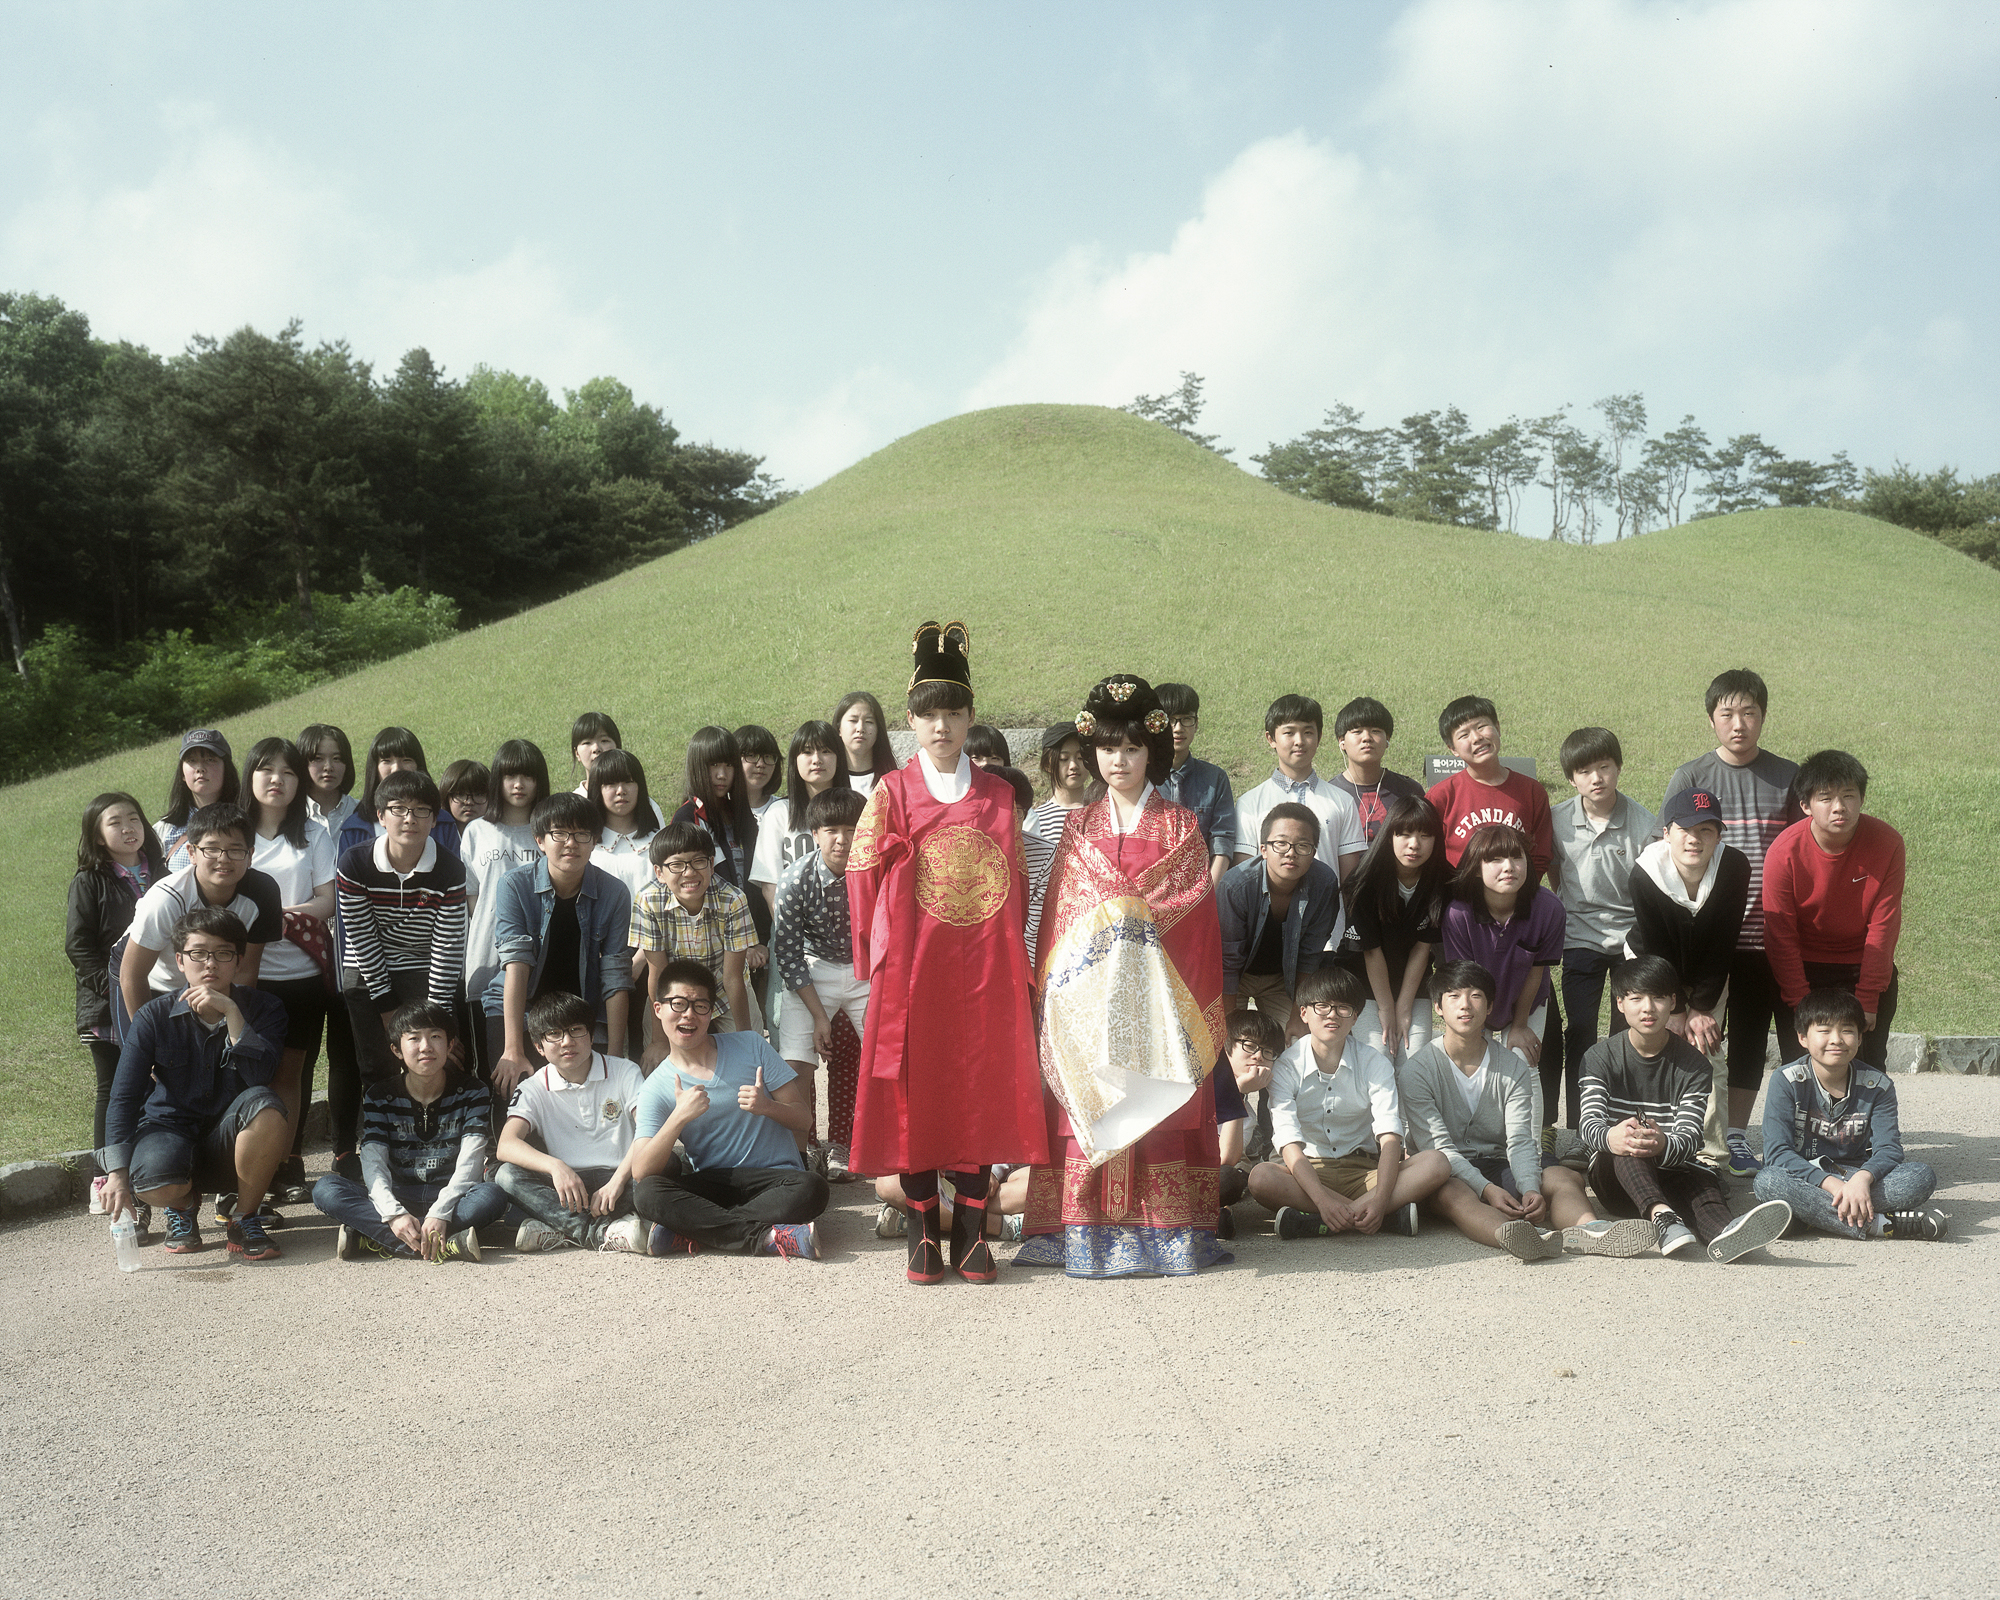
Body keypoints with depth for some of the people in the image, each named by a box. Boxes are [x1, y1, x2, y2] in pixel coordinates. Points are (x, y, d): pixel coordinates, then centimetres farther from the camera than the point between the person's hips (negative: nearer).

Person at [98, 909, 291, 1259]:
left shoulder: (263, 1009, -6)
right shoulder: (155, 1016, -7)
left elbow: (261, 1076, -24)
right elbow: (124, 1098, -10)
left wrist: (232, 1013, -30)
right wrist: (117, 1173, -20)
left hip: (231, 1141, 0)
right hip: (171, 1128, 0)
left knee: (265, 1106, -34)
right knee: (156, 1185, -35)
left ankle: (245, 1219, -10)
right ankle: (182, 1208, 9)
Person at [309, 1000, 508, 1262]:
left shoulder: (472, 1092, -1)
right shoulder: (379, 1096, 2)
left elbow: (469, 1161, -12)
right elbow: (373, 1162, -10)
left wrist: (440, 1213, -30)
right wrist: (394, 1213, -30)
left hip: (451, 1196, -1)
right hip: (397, 1198, 1)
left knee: (493, 1196, -34)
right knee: (325, 1189, -24)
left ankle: (370, 1238, -34)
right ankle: (445, 1246, -39)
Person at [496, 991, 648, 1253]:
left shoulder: (625, 1072, 4)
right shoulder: (532, 1090, 6)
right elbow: (506, 1145, -11)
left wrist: (618, 1180, -26)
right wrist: (555, 1166, -30)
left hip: (618, 1179, -1)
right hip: (565, 1183, 1)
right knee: (507, 1175, -26)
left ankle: (561, 1229, -31)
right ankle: (602, 1232, -36)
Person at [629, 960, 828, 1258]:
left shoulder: (750, 1046, 5)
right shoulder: (657, 1088, 3)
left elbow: (803, 1118, 5)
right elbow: (641, 1174, -10)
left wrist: (766, 1106, -17)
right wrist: (679, 1117, -24)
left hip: (774, 1178, 0)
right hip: (712, 1184, 0)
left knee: (811, 1188, -34)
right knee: (646, 1192, -29)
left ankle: (690, 1234, -28)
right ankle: (767, 1236, -32)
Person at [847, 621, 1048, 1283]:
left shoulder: (998, 795, 9)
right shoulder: (892, 792, 2)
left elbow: (1017, 881, 11)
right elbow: (862, 875, 2)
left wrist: (1013, 956, 6)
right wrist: (879, 950, -2)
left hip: (984, 970, 2)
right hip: (912, 967, -2)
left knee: (981, 1090, 2)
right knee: (915, 1093, 1)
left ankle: (971, 1229, 12)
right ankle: (923, 1232, 11)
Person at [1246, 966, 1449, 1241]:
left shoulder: (1374, 1063, 1)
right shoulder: (1286, 1067, -4)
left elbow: (1390, 1137, -12)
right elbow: (1290, 1144, -16)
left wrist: (1380, 1199, -31)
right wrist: (1323, 1200, -33)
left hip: (1364, 1171, 2)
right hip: (1308, 1172, -2)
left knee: (1437, 1164, -25)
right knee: (1261, 1178, -34)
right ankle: (1391, 1216, -32)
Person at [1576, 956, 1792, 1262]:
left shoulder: (1692, 1063, 4)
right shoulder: (1600, 1057, 4)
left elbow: (1689, 1139, -10)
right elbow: (1590, 1123, -13)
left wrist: (1662, 1146, -37)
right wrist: (1610, 1137, -40)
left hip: (1670, 1173, 1)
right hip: (1615, 1173, 0)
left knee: (1704, 1180, -34)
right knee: (1626, 1143, -34)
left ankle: (1722, 1235, -69)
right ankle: (1662, 1216, -61)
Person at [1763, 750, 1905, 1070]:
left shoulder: (1887, 843, -16)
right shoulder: (1784, 854, -19)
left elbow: (1883, 928, -12)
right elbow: (1781, 938, -12)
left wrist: (1867, 1001, -13)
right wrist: (1801, 1005, -13)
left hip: (1866, 969, 1)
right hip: (1802, 971, -1)